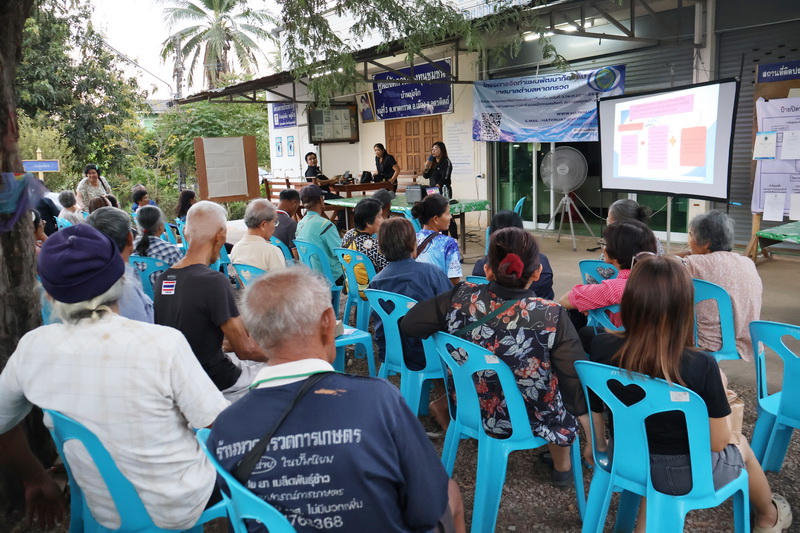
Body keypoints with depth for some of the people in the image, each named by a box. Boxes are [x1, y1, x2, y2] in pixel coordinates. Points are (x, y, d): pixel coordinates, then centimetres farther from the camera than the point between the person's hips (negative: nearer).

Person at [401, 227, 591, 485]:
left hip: (470, 410, 3)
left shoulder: (461, 298, -20)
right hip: (530, 419, -3)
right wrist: (584, 412, 1)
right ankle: (562, 466, 45)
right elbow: (576, 377, -19)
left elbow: (408, 324, -8)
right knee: (570, 397, 29)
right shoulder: (551, 316, -28)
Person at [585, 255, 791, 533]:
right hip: (685, 475, -2)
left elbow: (593, 409, -4)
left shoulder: (600, 348, -20)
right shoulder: (700, 366, -29)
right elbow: (718, 442, -16)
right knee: (741, 445, 31)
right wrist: (719, 393, 0)